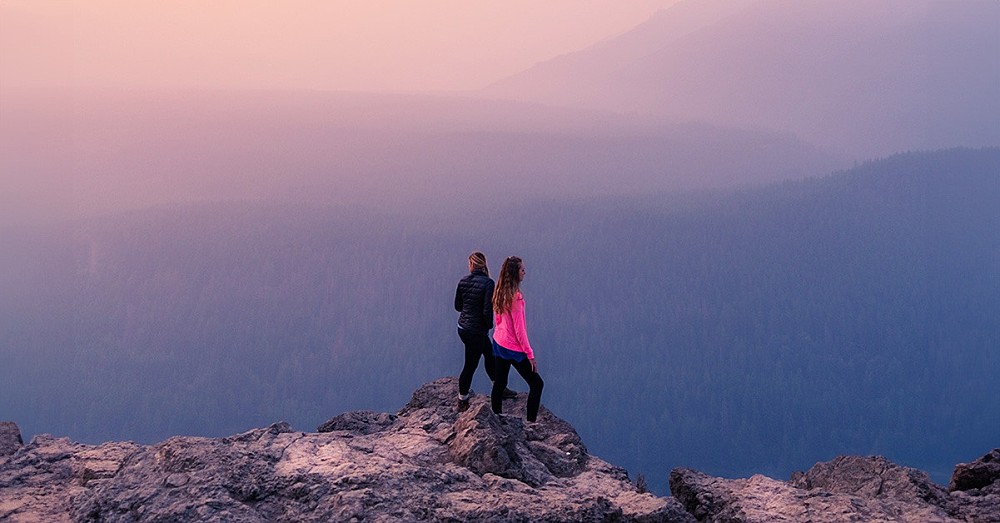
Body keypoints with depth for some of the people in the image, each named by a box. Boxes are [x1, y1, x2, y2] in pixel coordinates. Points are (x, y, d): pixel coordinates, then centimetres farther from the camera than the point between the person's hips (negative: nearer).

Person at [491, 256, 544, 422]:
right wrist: (530, 354, -14)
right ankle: (531, 422, -1)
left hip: (498, 343, 8)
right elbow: (519, 329, -19)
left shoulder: (499, 293, 2)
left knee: (499, 383, 14)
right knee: (537, 384, 1)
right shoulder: (515, 296, -22)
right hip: (513, 348, -8)